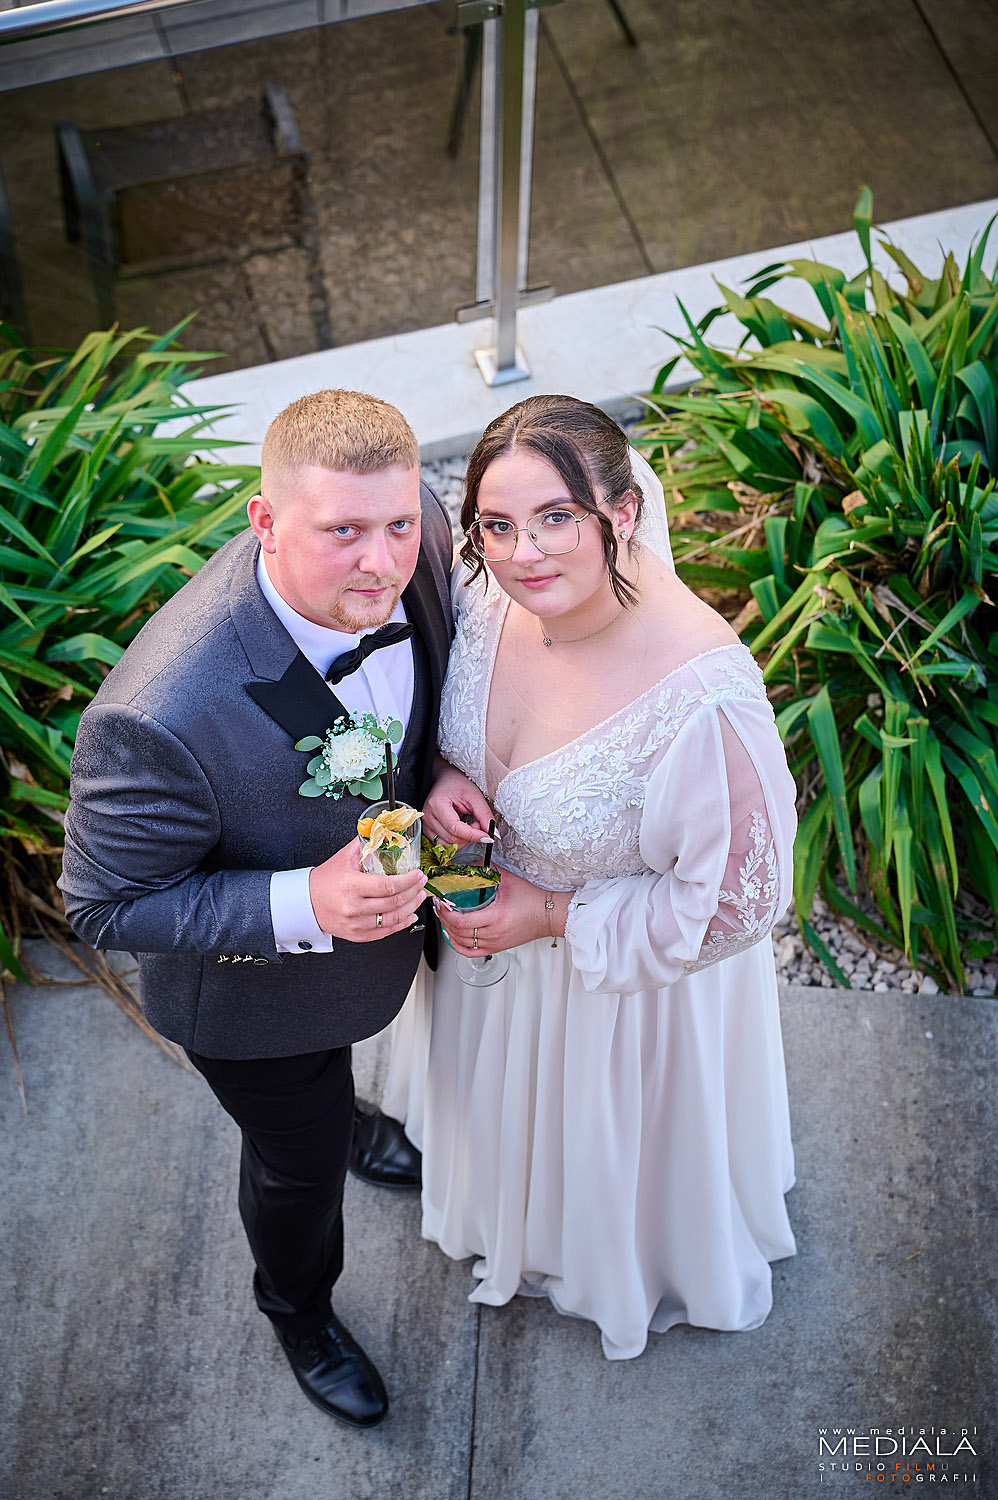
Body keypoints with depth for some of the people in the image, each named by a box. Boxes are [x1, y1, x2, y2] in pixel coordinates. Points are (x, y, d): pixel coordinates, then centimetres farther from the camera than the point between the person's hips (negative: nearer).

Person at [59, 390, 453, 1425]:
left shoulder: (415, 542, -27)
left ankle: (343, 1119, 77)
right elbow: (103, 906, -28)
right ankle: (298, 1313, 60)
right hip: (254, 994, -5)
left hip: (369, 898, 5)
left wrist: (441, 769, -21)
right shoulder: (162, 718, -45)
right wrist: (303, 907, -40)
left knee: (332, 1070, 39)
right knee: (299, 1164, 24)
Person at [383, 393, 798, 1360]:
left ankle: (626, 1260, 64)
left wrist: (555, 916, -22)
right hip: (488, 908, 5)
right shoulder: (483, 589, -23)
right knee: (505, 1095, 35)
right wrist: (439, 773, -19)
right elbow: (436, 698, 1)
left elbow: (737, 900, -27)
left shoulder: (703, 698, -40)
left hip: (624, 966, -5)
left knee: (609, 1132, 27)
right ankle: (508, 1189, 72)